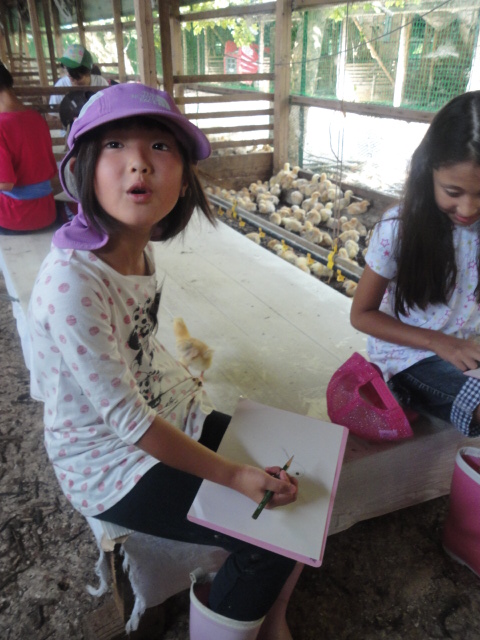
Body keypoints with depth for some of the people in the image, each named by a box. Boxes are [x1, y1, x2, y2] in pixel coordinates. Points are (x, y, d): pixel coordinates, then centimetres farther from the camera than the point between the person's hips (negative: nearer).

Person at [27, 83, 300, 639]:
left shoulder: (138, 249, -5)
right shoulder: (71, 283, -30)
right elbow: (126, 420, -26)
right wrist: (233, 476, -20)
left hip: (167, 420, 7)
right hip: (109, 465, -7)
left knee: (293, 479, 5)